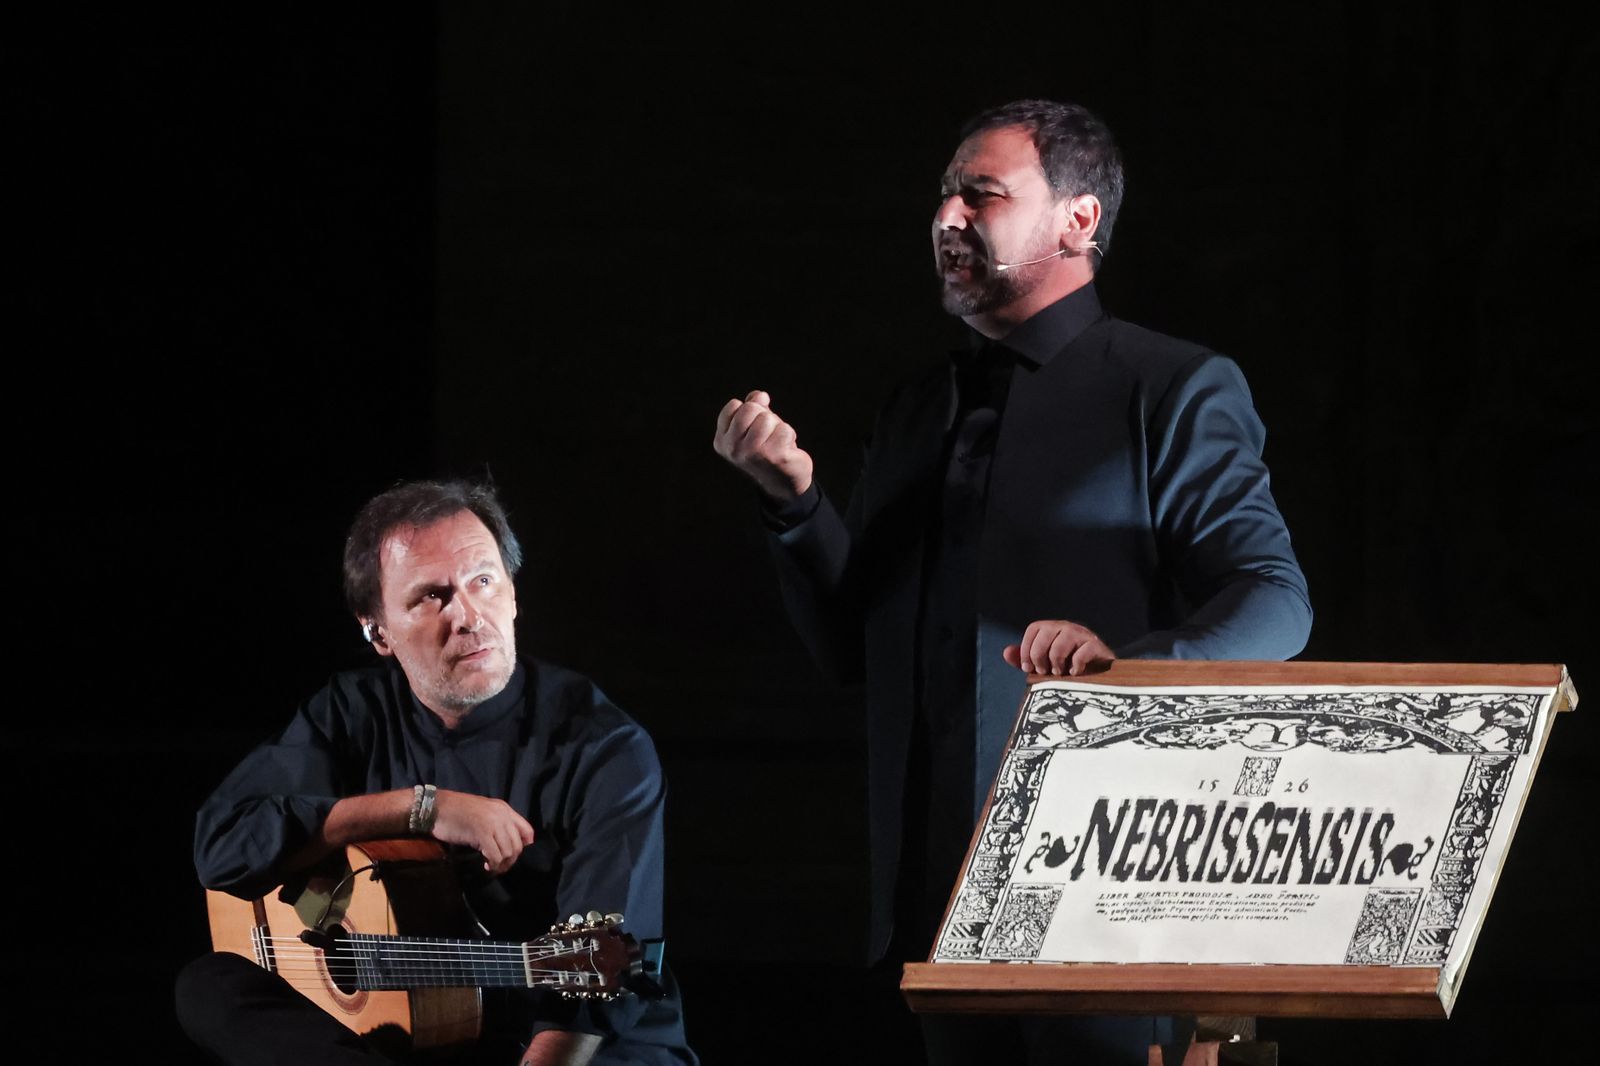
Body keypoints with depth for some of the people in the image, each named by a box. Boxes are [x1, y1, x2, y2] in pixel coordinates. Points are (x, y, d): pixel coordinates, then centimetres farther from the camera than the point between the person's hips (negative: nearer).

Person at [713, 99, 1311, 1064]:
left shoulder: (1174, 391, 0)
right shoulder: (919, 414, 20)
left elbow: (1277, 603, -8)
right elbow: (852, 648, 19)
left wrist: (1128, 659, -27)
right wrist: (796, 498, 3)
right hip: (944, 896, 6)